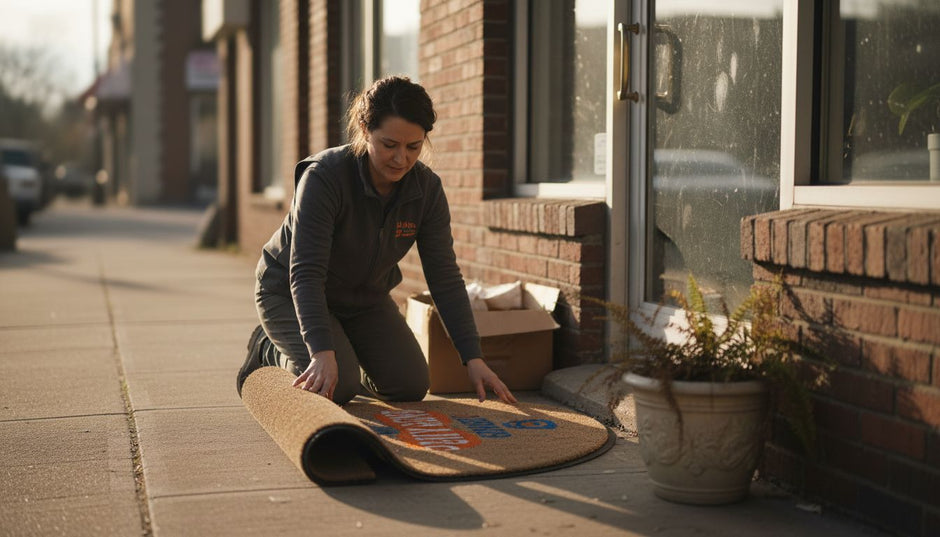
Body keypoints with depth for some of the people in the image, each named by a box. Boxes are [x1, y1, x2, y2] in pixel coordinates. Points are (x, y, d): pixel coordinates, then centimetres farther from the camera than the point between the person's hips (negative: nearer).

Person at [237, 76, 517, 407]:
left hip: (365, 298, 5)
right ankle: (270, 351, 7)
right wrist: (323, 352, -48)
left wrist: (474, 359, -22)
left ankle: (349, 360, 23)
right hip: (290, 292, -5)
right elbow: (305, 273, -36)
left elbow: (445, 278, -14)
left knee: (410, 385, -7)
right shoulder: (324, 177, -31)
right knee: (336, 388, -24)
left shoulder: (426, 188, -16)